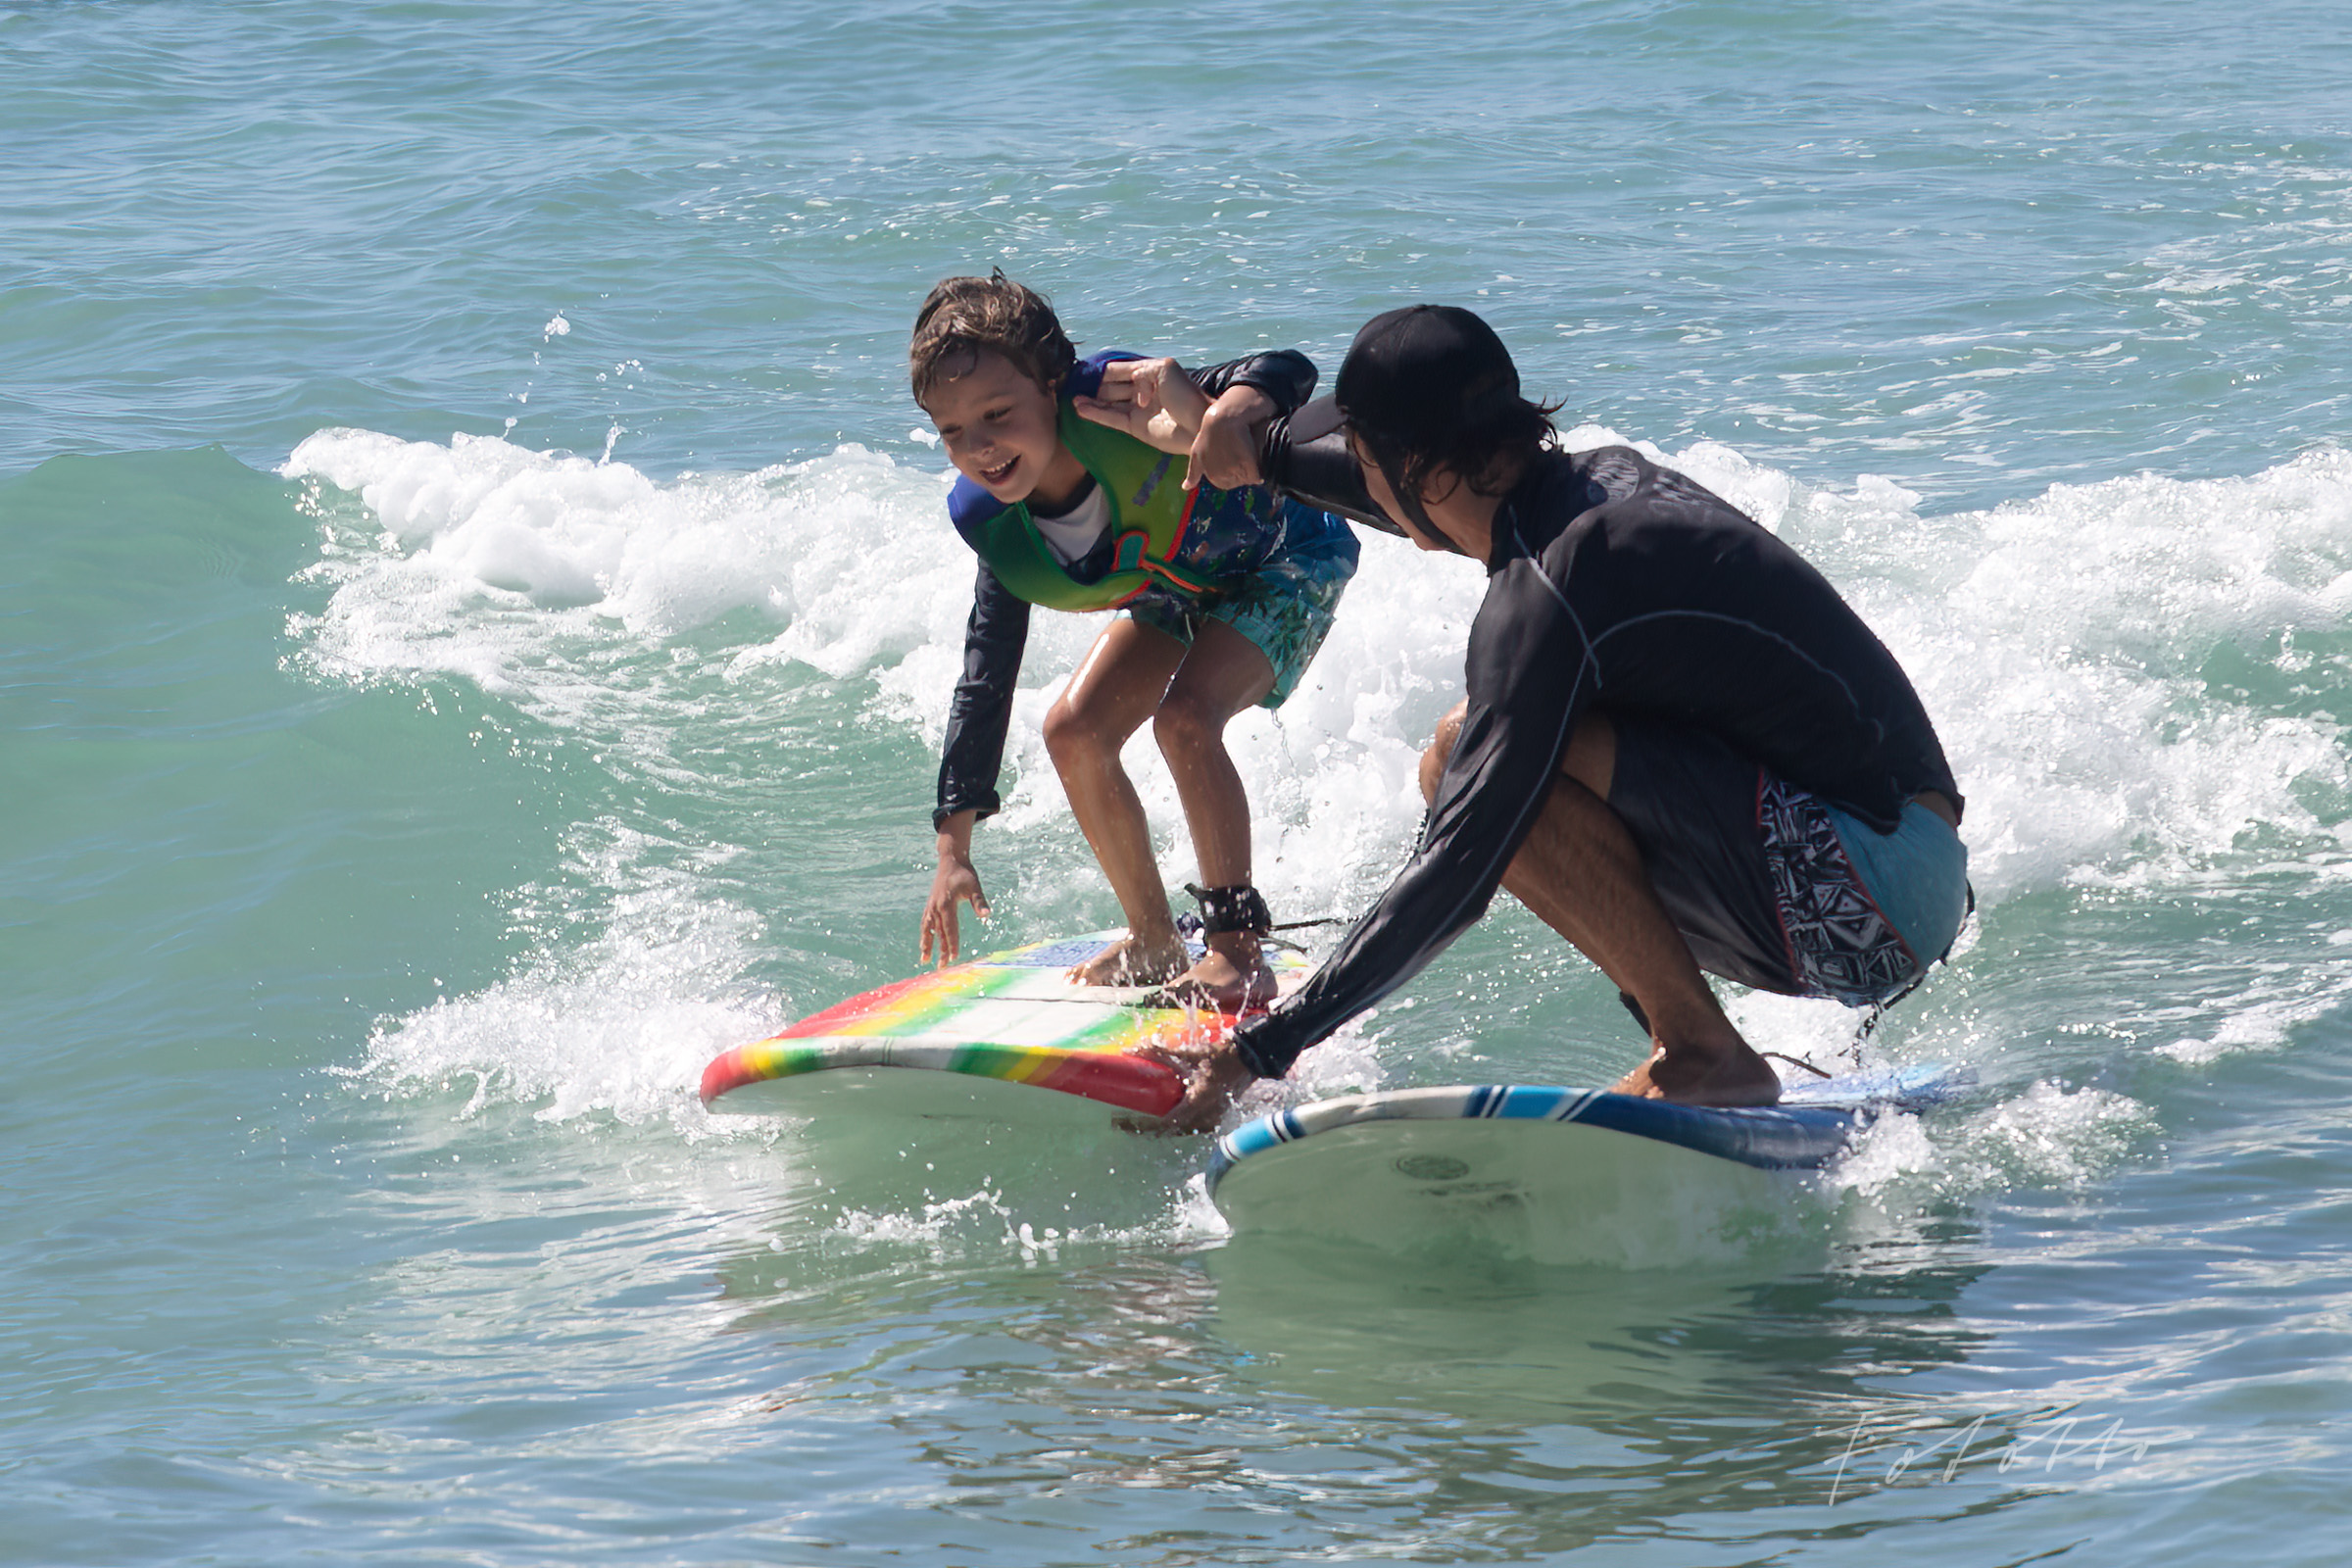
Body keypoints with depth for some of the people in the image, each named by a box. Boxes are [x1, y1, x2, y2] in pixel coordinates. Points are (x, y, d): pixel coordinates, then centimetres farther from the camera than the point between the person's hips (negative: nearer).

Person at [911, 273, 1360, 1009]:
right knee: (1074, 729, -6)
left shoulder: (1109, 401, -38)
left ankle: (1239, 949, -19)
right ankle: (1153, 943, 12)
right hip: (1179, 589, 7)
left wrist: (1229, 412, -68)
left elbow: (1288, 372, -44)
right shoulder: (990, 521, -18)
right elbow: (984, 683, -11)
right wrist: (954, 848, -12)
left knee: (1184, 716, -27)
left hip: (1286, 567, -7)